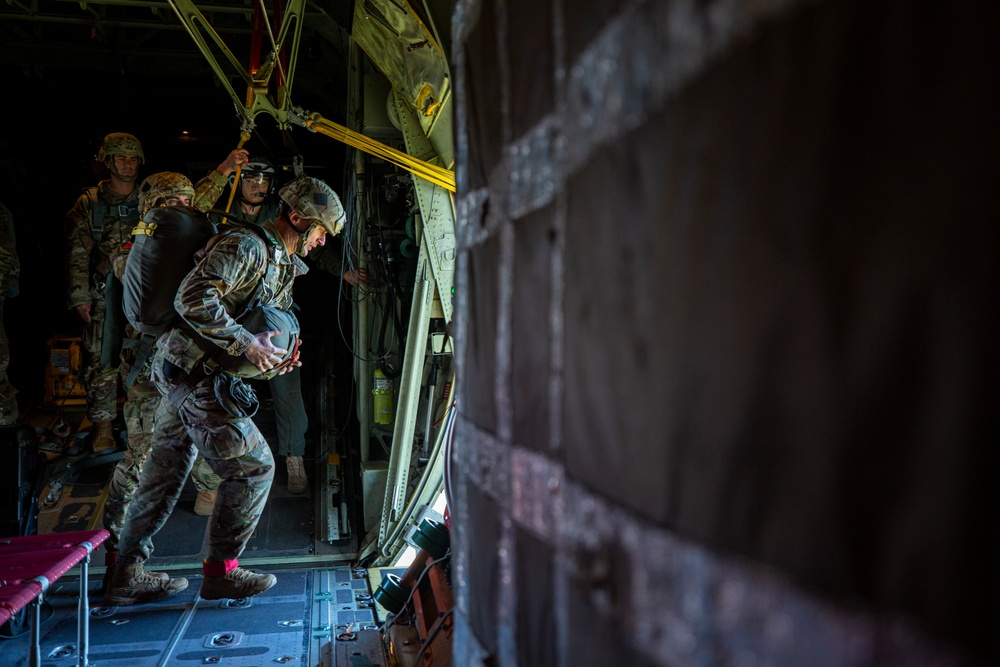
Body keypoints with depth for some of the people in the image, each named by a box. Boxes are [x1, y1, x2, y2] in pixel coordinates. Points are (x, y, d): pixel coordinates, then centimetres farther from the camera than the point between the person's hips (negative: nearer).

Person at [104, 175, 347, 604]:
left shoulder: (284, 266, 16)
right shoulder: (246, 246, -15)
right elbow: (193, 299, -24)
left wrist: (277, 356, 5)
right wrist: (246, 345, -23)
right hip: (195, 372, -10)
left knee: (166, 471, 15)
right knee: (252, 465, -4)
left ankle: (127, 574, 26)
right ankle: (221, 571, 10)